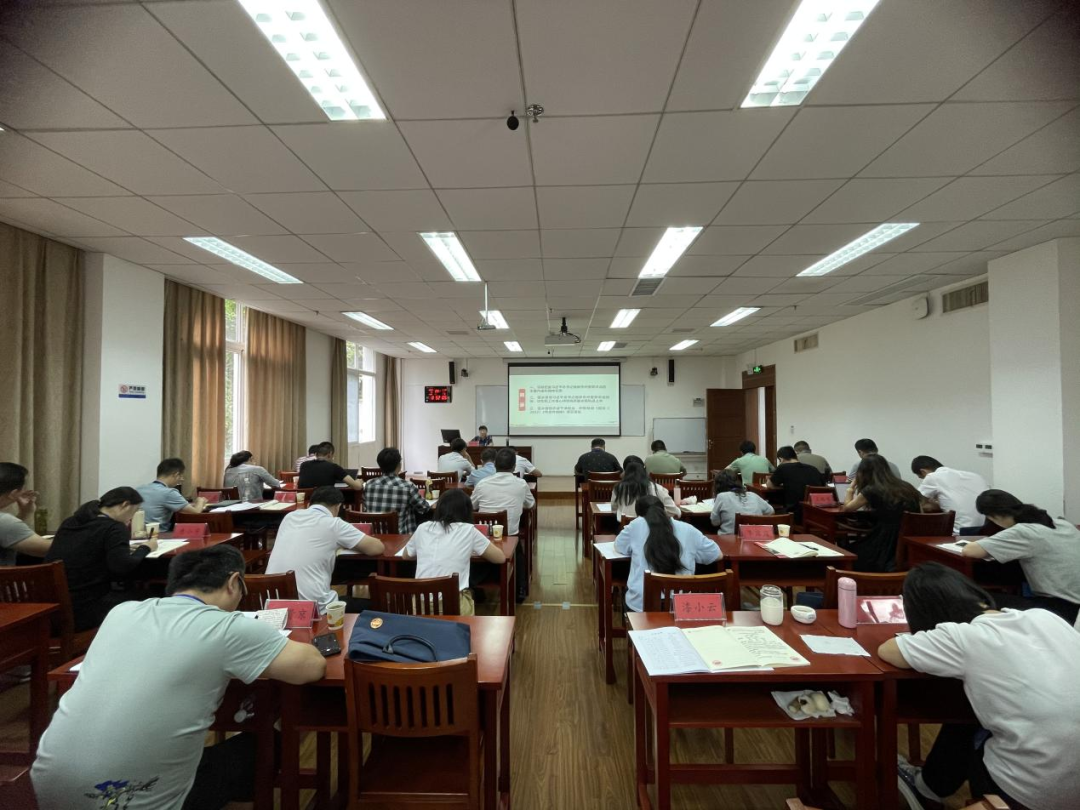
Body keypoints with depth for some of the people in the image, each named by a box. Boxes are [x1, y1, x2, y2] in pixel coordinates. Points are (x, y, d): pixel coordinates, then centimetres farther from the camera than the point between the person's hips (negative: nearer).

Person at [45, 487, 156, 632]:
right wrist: (145, 548, -4)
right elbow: (122, 567, -21)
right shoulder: (114, 528, -11)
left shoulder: (70, 522, 12)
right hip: (81, 612, -8)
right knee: (137, 598, 13)